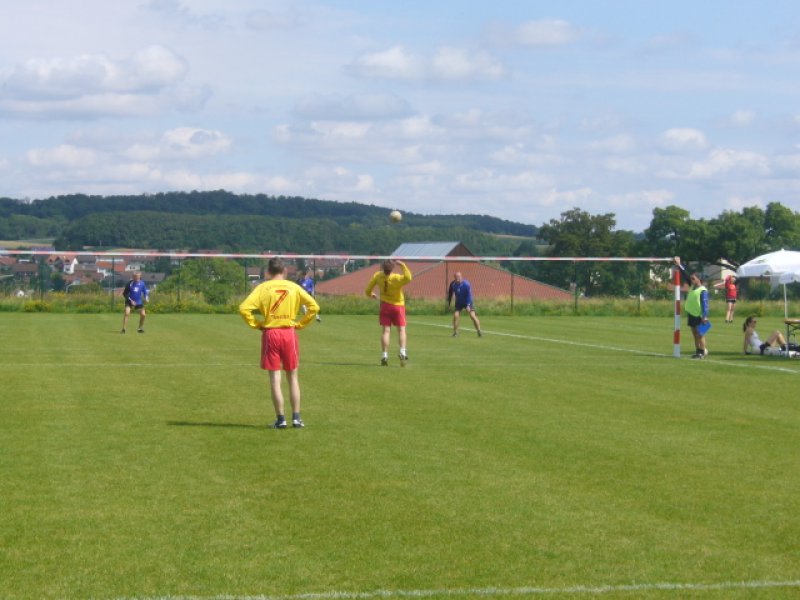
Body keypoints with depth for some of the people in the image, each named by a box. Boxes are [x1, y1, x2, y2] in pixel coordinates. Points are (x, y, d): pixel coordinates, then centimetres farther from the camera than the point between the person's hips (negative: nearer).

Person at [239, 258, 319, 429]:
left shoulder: (263, 288, -2)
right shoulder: (293, 287, 3)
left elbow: (244, 308, -12)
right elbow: (314, 306, -1)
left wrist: (256, 324, -1)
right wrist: (300, 324, 6)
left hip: (270, 333, -1)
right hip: (289, 333, 1)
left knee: (275, 379, 3)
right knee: (293, 377, 12)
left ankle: (280, 419, 2)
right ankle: (296, 417, 9)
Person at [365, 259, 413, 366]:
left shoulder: (377, 276, -12)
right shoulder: (397, 279, -25)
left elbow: (368, 290, 1)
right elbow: (408, 277, -47)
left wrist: (371, 294, 24)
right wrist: (402, 265, -38)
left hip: (385, 305, 3)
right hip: (398, 305, -3)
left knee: (386, 331, 4)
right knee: (401, 330, 7)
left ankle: (384, 355, -4)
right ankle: (402, 351, -11)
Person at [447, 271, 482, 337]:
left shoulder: (466, 284, -24)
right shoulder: (453, 284, -10)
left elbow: (469, 295, -24)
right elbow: (450, 293, 6)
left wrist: (468, 305, -31)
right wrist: (448, 303, 7)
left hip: (467, 302, -3)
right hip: (458, 302, 3)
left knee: (472, 315, -12)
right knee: (455, 315, -12)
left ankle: (479, 331, -2)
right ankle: (455, 332, 1)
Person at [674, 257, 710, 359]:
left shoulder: (703, 290, -14)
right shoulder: (692, 287, 9)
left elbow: (705, 304, -18)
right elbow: (685, 275, 15)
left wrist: (705, 316, -24)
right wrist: (679, 266, 12)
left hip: (699, 316, -8)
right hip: (691, 314, 8)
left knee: (700, 334, -4)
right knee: (695, 334, 12)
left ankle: (703, 351, 1)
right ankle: (697, 351, 18)